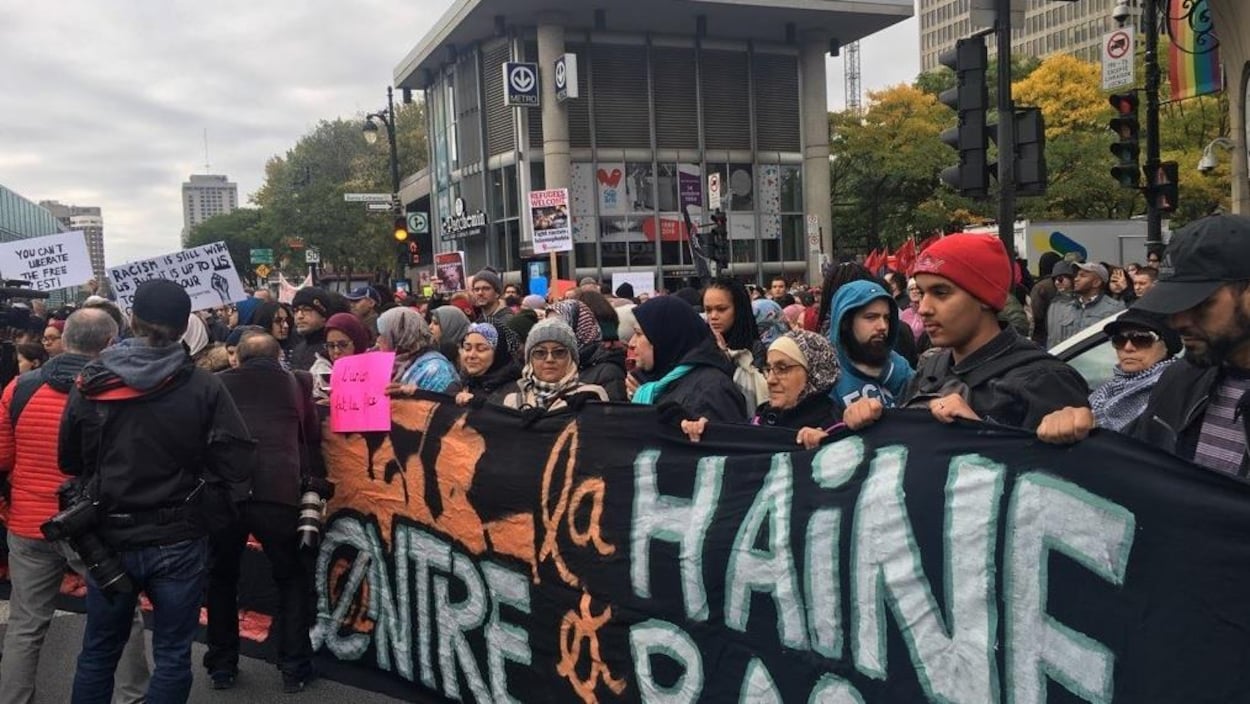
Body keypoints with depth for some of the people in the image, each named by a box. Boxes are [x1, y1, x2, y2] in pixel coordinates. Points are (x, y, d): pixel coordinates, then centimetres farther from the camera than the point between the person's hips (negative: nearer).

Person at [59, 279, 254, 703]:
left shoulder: (91, 384, -3)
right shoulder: (204, 387, -11)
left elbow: (69, 462, 7)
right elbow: (235, 463, -13)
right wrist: (206, 517, 1)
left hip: (110, 538, 2)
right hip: (179, 541, -2)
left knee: (98, 652, 19)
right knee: (172, 655, 10)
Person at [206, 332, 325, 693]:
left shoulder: (218, 385, 19)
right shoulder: (294, 385, 17)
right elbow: (312, 442, 19)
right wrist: (315, 488, 23)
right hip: (277, 493, -1)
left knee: (221, 579, 23)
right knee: (292, 580, 17)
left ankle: (221, 667, 29)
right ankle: (294, 669, 16)